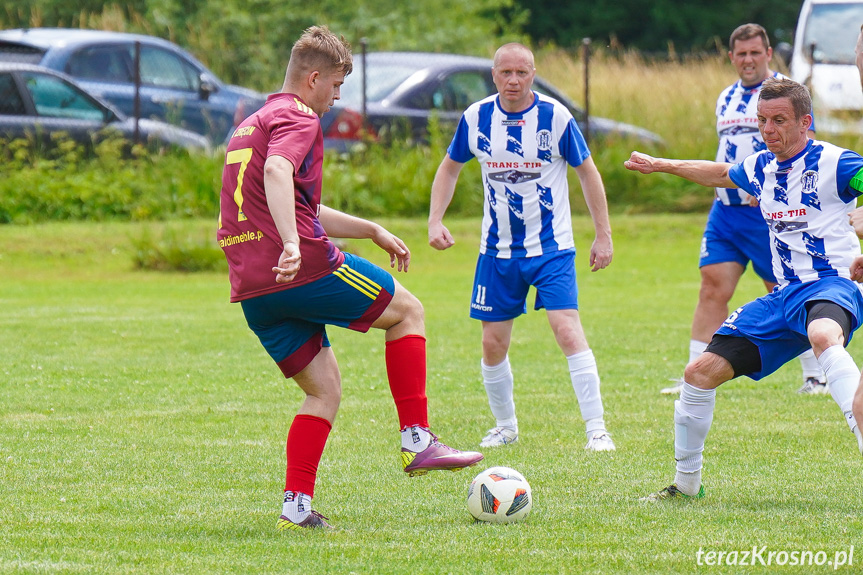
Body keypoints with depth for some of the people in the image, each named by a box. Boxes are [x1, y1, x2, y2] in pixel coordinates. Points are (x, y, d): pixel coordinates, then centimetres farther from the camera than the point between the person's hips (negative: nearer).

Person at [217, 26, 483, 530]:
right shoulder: (298, 120, -5)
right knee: (407, 311, 10)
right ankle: (418, 441, 5)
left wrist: (374, 231, 37)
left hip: (251, 290, 9)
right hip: (306, 270, -9)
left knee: (325, 390, 14)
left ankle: (296, 507, 1)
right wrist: (293, 245, -39)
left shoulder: (252, 126, 27)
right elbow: (277, 173, -28)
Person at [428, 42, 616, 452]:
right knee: (493, 343, 4)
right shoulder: (476, 118, -4)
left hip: (551, 248, -3)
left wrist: (603, 235, -2)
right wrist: (435, 221, 0)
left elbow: (587, 173, 0)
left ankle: (597, 429, -14)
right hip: (498, 249, 3)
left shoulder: (555, 117, -11)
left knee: (567, 328, -18)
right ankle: (505, 426, 26)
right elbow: (449, 168, 12)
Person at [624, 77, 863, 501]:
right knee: (701, 372, 2)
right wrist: (662, 165, 45)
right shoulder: (761, 167, 14)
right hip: (785, 295, 8)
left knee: (823, 336, -44)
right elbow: (722, 174, 36)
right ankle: (686, 483, 21)